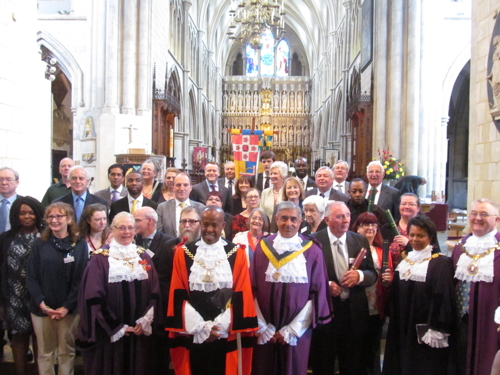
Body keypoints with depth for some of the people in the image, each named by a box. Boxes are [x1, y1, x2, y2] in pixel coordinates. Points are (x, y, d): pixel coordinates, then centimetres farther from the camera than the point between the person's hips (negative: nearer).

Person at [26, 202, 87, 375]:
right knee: (45, 352, 11)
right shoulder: (40, 244, 1)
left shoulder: (80, 245, -3)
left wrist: (66, 307, -11)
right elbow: (31, 277, 0)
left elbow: (81, 279, -5)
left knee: (66, 351, 10)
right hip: (41, 308, 1)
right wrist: (42, 304, -12)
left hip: (68, 309, -1)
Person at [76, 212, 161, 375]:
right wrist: (116, 327, -11)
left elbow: (155, 292, 5)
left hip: (140, 331, 3)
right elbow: (94, 297, -9)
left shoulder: (144, 257, 7)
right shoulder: (100, 259, -5)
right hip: (110, 332, -3)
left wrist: (145, 322, -6)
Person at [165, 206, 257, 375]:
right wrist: (201, 328, -8)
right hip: (192, 336, 1)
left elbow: (241, 296, -2)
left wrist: (220, 326, -9)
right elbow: (179, 296, -1)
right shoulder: (183, 253, 2)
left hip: (227, 337, 0)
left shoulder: (237, 254, 1)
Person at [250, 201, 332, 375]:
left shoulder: (312, 250, -3)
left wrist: (292, 330, -8)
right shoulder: (263, 246, 1)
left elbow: (318, 293, -5)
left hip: (298, 330, -1)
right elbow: (253, 289, 0)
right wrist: (262, 328, -5)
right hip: (265, 332, 1)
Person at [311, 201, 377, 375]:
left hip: (355, 311, 4)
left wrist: (359, 275, -17)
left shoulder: (361, 240, 3)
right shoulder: (314, 241, -9)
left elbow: (373, 274, 4)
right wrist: (325, 285, -21)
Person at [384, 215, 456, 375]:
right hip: (403, 329, 6)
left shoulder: (441, 263, -9)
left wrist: (436, 330, -17)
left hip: (426, 331, -5)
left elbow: (443, 299, -14)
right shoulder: (404, 260, 10)